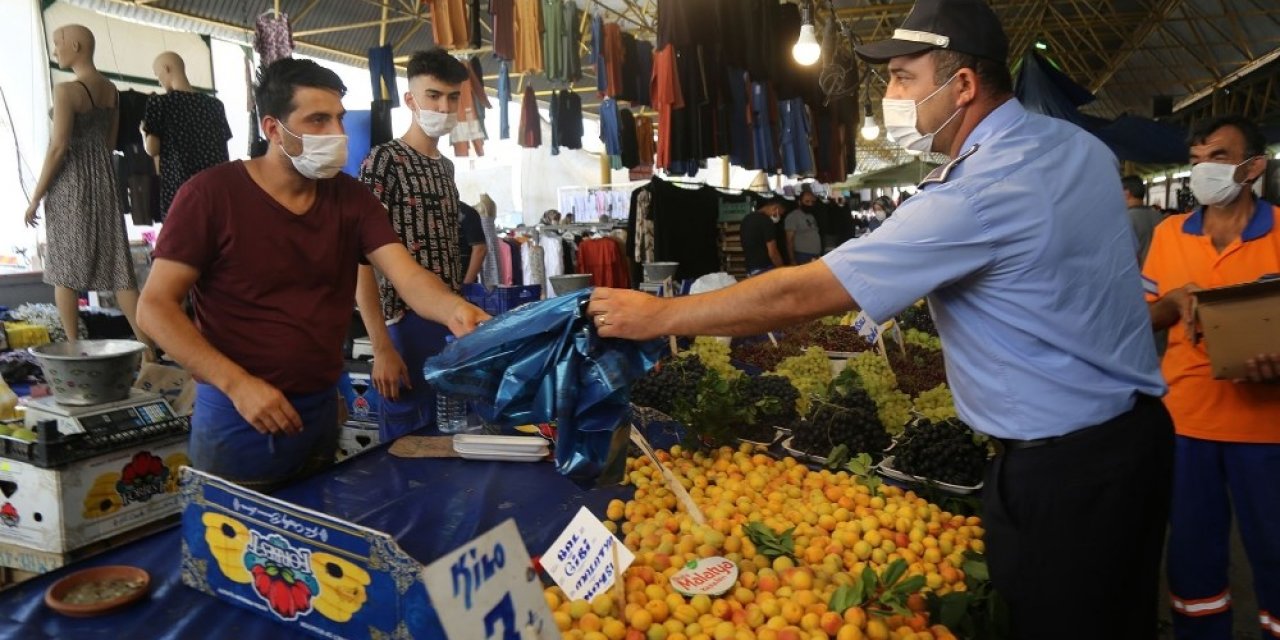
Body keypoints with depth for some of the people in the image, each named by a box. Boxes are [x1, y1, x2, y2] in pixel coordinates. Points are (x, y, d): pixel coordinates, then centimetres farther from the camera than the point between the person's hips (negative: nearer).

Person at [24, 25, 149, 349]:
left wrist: (35, 198, -9)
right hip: (104, 177, 6)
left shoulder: (67, 90, -14)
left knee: (64, 268, 6)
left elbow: (58, 148, -16)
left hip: (69, 183, -6)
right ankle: (147, 346, 2)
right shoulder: (111, 90, 7)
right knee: (116, 263, 6)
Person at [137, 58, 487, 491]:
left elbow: (409, 278, -12)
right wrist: (237, 384, -23)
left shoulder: (351, 198, 0)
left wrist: (455, 310, -35)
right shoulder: (211, 194, -12)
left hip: (321, 411, 5)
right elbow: (155, 307, -12)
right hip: (238, 419, -4)